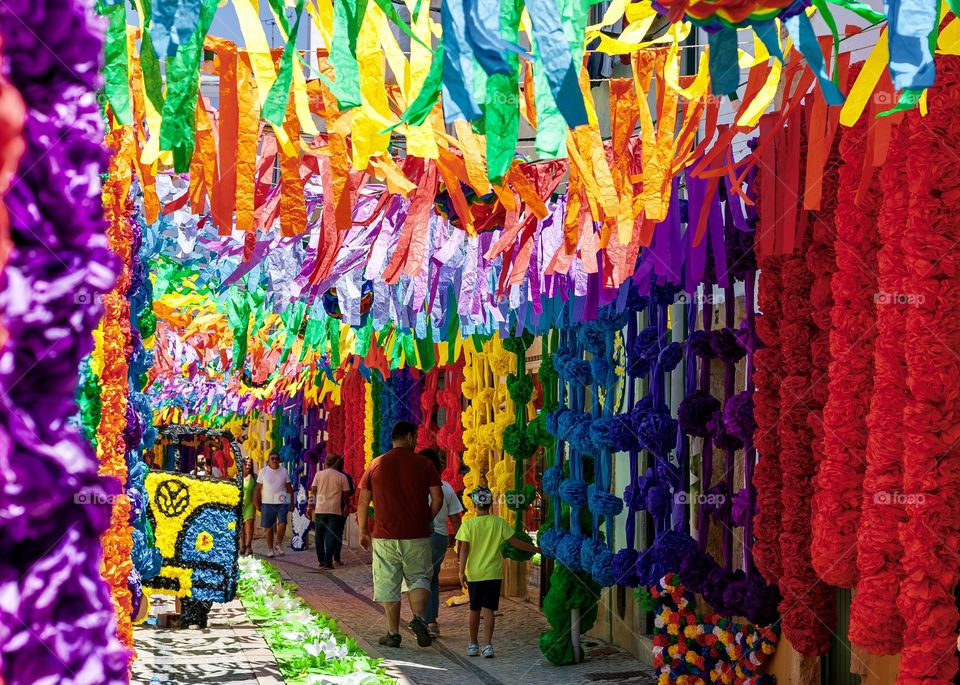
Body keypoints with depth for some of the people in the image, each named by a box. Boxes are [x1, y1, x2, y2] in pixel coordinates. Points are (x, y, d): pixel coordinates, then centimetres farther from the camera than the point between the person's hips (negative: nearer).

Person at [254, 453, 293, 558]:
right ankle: (270, 549, 15)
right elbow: (258, 488, 5)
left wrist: (292, 503, 8)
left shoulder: (284, 471, 7)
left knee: (282, 523, -17)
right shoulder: (263, 472, 4)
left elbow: (289, 488, 11)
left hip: (281, 502, 0)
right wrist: (257, 503, 1)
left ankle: (278, 544, 2)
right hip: (267, 503, 0)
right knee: (268, 527, 5)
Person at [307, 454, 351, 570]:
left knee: (319, 536, 13)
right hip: (335, 510, -1)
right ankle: (328, 562, -9)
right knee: (331, 536, -2)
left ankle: (321, 560, 20)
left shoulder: (319, 474, 3)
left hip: (320, 509, 1)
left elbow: (313, 491, 1)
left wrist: (310, 506, 5)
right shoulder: (342, 477, 1)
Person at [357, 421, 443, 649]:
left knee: (388, 584, 7)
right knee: (418, 578, 12)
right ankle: (419, 617, -11)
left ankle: (393, 633, 9)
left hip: (385, 536, 1)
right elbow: (437, 498, -3)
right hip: (417, 536, -1)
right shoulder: (423, 464, -1)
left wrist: (363, 531, 13)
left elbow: (363, 501, 4)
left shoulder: (377, 465, 3)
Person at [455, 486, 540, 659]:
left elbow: (464, 549, -9)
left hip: (474, 574, 0)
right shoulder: (499, 523, -2)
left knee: (474, 610, 12)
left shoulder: (468, 524, -5)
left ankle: (473, 645, 22)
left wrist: (461, 571, -8)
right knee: (488, 610, -1)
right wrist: (536, 549, 11)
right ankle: (487, 645, -11)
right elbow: (515, 542, 1)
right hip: (493, 573, 0)